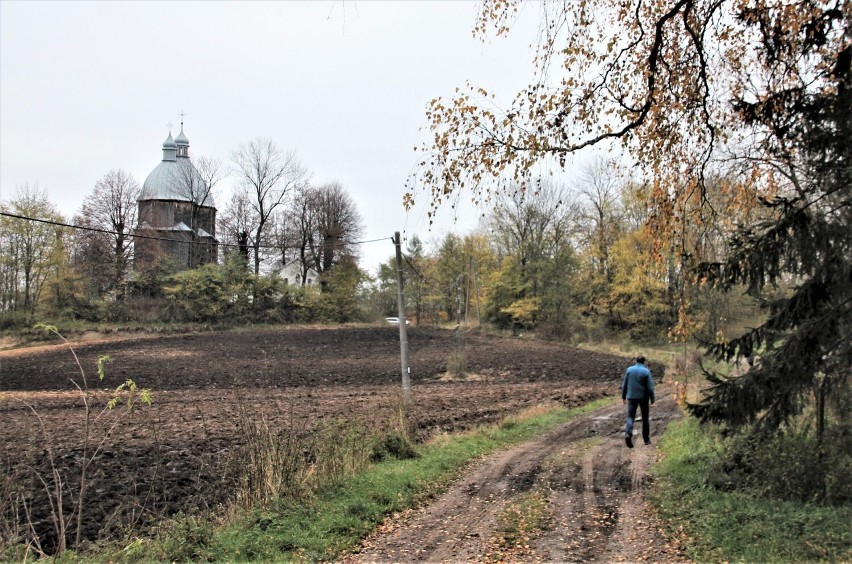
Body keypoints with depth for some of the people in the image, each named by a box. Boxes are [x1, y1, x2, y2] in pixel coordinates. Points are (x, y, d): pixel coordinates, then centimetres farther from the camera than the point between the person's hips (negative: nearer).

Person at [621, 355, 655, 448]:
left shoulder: (629, 370, 1)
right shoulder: (646, 371, -7)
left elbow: (624, 384, 5)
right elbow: (650, 387, -9)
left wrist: (623, 397, 13)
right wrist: (652, 400, -3)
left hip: (631, 397, 1)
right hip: (643, 397, -1)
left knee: (630, 417, 0)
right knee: (645, 418, 12)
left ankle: (628, 434, -25)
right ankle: (646, 439, 17)